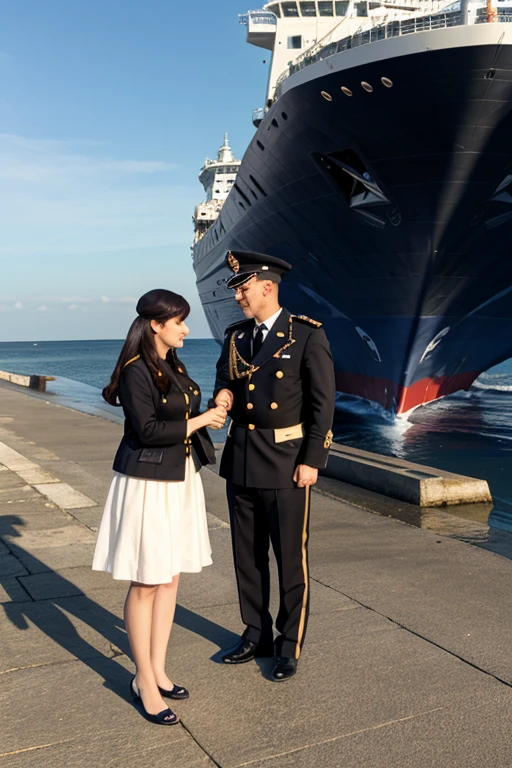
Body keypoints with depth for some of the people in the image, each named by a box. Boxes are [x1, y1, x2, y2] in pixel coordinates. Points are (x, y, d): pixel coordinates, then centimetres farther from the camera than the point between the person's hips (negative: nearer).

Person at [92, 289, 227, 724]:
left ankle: (158, 671, 27)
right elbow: (148, 430, -21)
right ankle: (144, 682, 17)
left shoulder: (174, 365, 10)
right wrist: (198, 421, -14)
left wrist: (209, 412, 1)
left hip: (180, 480, 9)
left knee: (171, 578, 13)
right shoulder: (136, 370, -16)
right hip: (148, 484, -8)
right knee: (146, 584, 3)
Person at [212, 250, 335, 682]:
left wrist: (311, 461, -14)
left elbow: (323, 401, -10)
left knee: (290, 557, 6)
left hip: (286, 460, -6)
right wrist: (223, 395, -10)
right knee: (247, 555, 14)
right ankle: (256, 635, 31)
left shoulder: (308, 335, -9)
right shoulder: (236, 336, 8)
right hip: (241, 460, 6)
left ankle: (290, 645, 23)